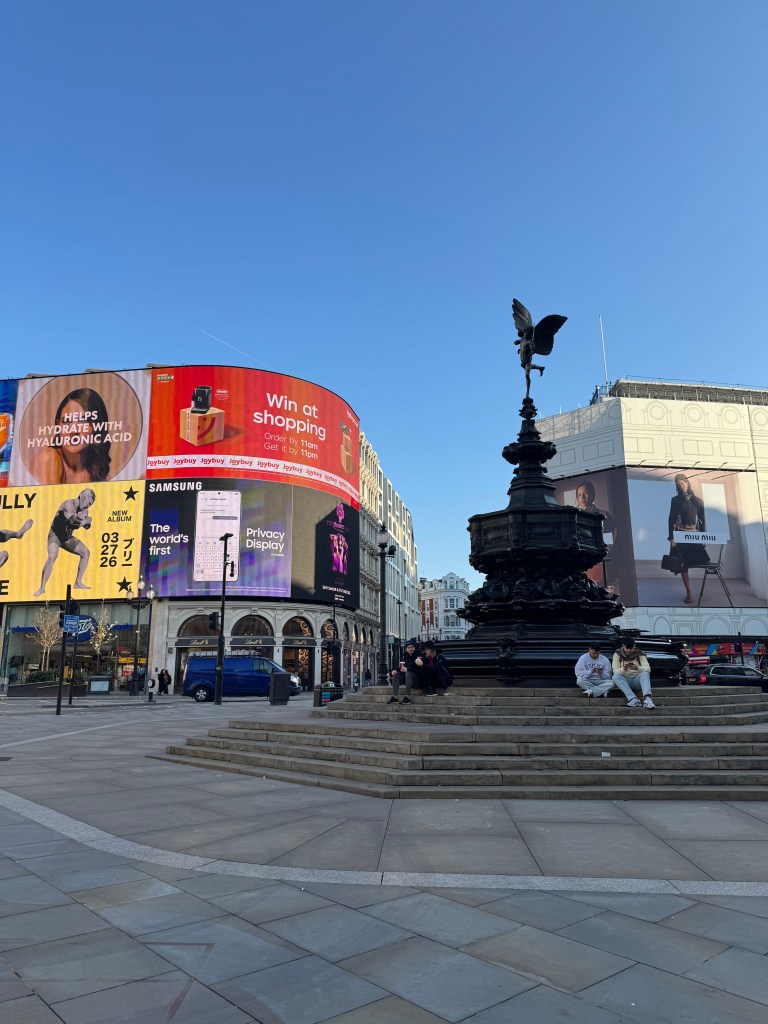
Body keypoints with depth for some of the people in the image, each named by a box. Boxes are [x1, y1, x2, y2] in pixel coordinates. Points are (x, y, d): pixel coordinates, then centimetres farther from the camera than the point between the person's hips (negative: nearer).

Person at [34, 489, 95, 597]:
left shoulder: (83, 508, 1)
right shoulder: (69, 504, -24)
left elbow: (86, 526, 4)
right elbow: (75, 522, -38)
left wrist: (86, 521, -18)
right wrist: (88, 520, -22)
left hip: (68, 537, 8)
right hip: (55, 534, -8)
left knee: (86, 552, 2)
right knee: (52, 557, -29)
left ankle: (78, 583, 8)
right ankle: (42, 588, -21)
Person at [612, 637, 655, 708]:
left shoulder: (639, 653, -1)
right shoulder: (617, 654, -3)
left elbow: (648, 668, -13)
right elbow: (615, 671, -11)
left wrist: (638, 668, -34)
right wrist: (623, 669, -33)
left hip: (637, 679, 0)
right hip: (624, 680, 0)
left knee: (645, 673, -31)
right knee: (615, 676, -32)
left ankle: (647, 698, -54)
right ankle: (633, 699, -44)